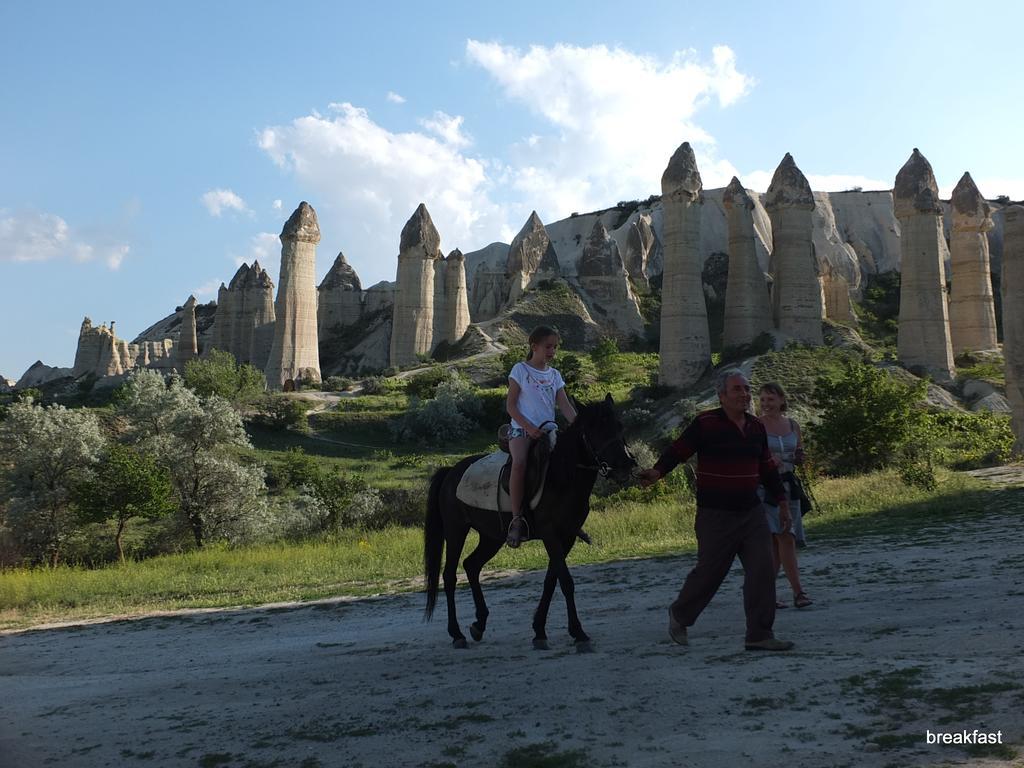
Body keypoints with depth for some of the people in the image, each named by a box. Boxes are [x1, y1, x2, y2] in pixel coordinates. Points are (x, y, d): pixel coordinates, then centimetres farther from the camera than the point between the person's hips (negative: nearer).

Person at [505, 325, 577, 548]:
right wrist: (529, 427, -17)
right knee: (520, 462, -35)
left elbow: (565, 407, 7)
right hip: (521, 429, -5)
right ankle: (516, 519, -31)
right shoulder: (520, 370, 2)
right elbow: (510, 406, -3)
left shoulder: (554, 375, 15)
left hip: (548, 430, 5)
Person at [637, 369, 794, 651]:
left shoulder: (756, 427, 10)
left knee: (762, 570, -1)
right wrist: (657, 471, -28)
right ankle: (679, 615, 28)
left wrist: (781, 500, 22)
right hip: (715, 514, -6)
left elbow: (767, 468, 20)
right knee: (709, 572, 2)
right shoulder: (705, 424, -9)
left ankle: (759, 635, 7)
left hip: (752, 512, 6)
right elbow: (678, 450, -11)